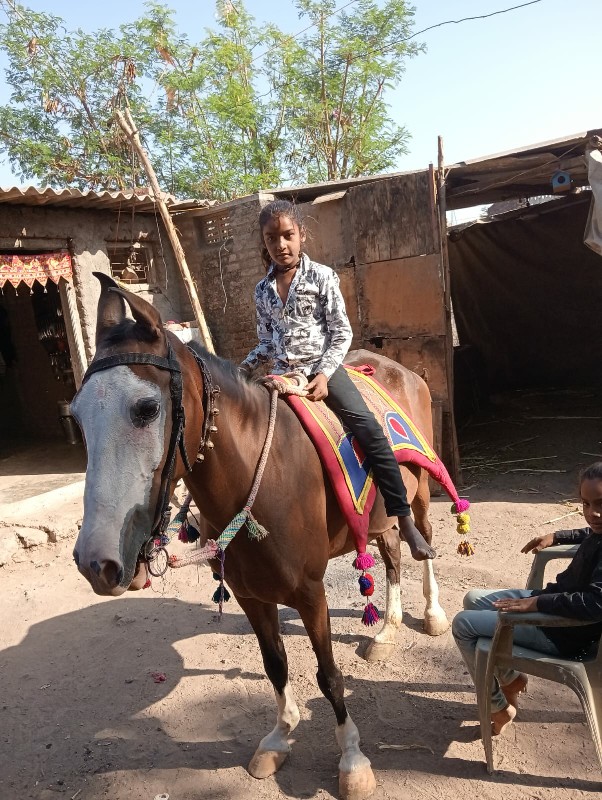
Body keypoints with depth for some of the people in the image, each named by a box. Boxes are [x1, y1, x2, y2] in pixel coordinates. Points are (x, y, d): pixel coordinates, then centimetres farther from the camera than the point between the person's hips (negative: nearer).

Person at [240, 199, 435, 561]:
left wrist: (324, 374, -16)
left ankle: (406, 520, -16)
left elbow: (342, 333, -4)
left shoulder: (322, 277, -1)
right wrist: (241, 370, 2)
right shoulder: (263, 290, 10)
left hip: (323, 367, -4)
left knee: (369, 428, -21)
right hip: (282, 374, 5)